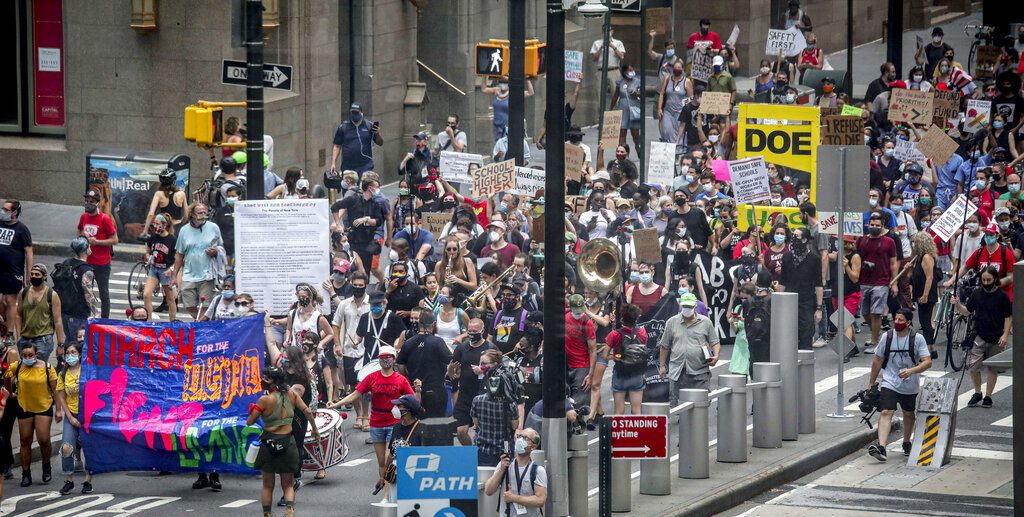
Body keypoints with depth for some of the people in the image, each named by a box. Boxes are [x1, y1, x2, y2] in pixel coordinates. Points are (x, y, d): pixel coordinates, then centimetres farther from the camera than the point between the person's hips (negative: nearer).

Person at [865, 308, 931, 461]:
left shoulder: (917, 339, -7)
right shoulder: (888, 337, -2)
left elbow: (927, 362, -12)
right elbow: (877, 361, 7)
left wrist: (911, 371, -29)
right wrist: (871, 384, 11)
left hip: (910, 386, 1)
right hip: (889, 383, -1)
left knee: (909, 414, 18)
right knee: (886, 413, -18)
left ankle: (907, 443, 43)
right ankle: (881, 447, -32)